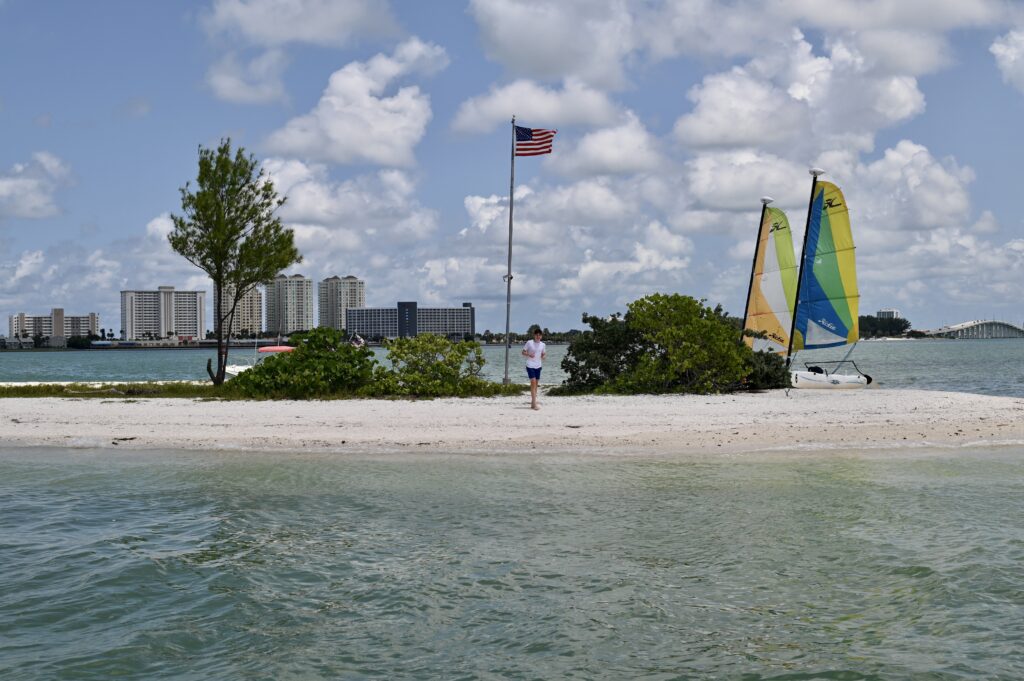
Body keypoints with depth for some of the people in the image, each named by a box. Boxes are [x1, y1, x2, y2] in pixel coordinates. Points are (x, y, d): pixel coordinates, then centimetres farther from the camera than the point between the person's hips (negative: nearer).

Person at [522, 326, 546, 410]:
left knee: (536, 384, 9)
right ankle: (534, 404, -18)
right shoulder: (529, 343, -5)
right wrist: (529, 354, -19)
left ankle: (532, 403, 18)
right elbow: (523, 352, 0)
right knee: (533, 382, -15)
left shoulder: (543, 345, 7)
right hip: (530, 365, -5)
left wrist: (544, 356, -6)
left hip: (538, 366, 5)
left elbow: (544, 354, 17)